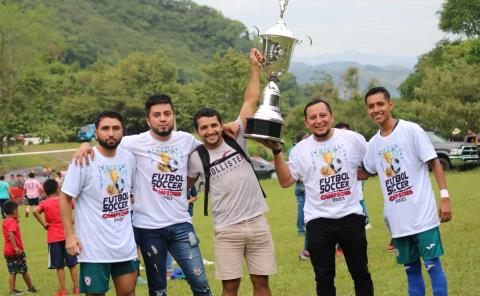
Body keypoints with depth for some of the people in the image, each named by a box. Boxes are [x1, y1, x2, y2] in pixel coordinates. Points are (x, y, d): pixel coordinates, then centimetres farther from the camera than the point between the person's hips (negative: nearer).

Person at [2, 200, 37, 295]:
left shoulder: (4, 222, 11)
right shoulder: (13, 222, -15)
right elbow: (11, 234, -29)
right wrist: (16, 247, -32)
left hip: (7, 251, 7)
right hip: (16, 251, -7)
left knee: (12, 272, 8)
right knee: (24, 271, 7)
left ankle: (12, 290, 5)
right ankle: (31, 288, 19)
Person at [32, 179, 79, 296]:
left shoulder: (44, 203, -4)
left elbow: (35, 211, -22)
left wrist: (43, 223, -12)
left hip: (54, 238, -1)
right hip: (68, 236, 1)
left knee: (59, 266, 6)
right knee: (72, 264, 10)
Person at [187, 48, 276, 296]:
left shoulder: (235, 138, 3)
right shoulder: (196, 158, 1)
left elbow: (250, 101, 2)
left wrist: (255, 67, 0)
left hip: (257, 222, 2)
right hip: (227, 229, -1)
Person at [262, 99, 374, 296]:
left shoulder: (353, 139, -1)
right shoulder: (300, 149, 2)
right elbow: (285, 181, -1)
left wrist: (352, 175, -2)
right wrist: (276, 151, -9)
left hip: (351, 216, 0)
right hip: (318, 221, 1)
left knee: (361, 274, 10)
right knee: (324, 278, 7)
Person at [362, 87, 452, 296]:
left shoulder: (411, 130, -7)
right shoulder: (373, 143, 9)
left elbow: (434, 162, -7)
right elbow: (365, 171, 25)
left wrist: (445, 196, -14)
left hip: (422, 213, -5)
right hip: (397, 219, 6)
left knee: (432, 263, -3)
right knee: (410, 267, 12)